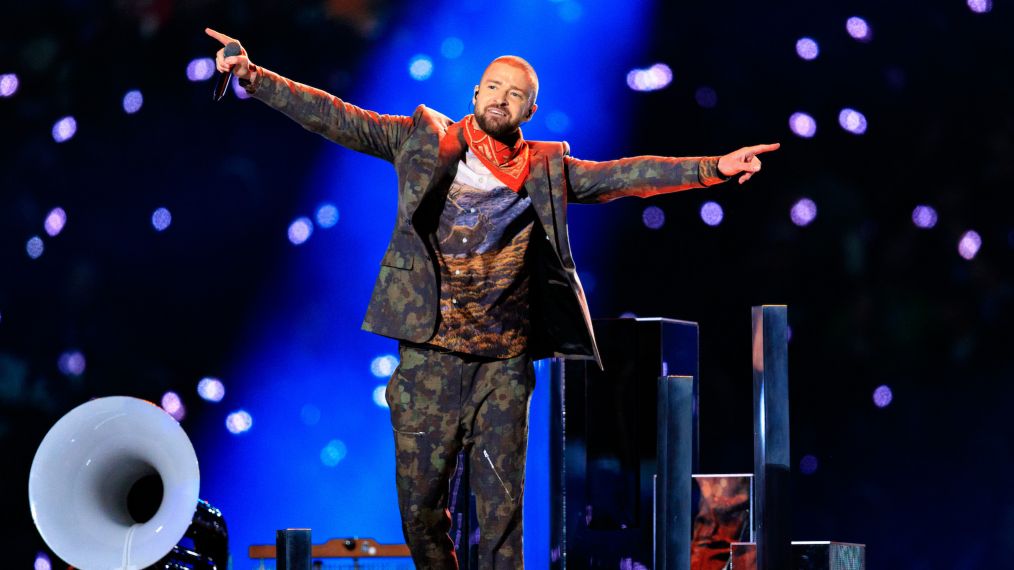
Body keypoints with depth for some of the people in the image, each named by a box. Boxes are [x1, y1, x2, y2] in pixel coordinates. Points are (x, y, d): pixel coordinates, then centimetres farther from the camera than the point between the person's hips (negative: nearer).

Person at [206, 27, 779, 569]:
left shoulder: (546, 169, 9)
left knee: (502, 507, 1)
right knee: (421, 504, 3)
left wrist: (712, 168, -7)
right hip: (429, 354, 0)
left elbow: (625, 175, 4)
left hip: (504, 363, 1)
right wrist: (255, 77, -8)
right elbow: (338, 119, 2)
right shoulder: (425, 140, 6)